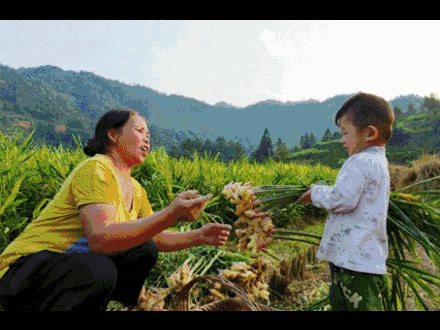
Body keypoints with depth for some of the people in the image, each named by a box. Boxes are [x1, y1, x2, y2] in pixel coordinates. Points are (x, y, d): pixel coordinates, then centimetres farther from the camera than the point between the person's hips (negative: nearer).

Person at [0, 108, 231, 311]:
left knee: (145, 251, -1)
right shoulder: (96, 169, -19)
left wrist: (198, 237, 1)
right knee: (99, 271, -34)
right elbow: (100, 239, -32)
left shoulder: (135, 190, 7)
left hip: (70, 267, 8)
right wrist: (171, 214, -37)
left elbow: (154, 237, 16)